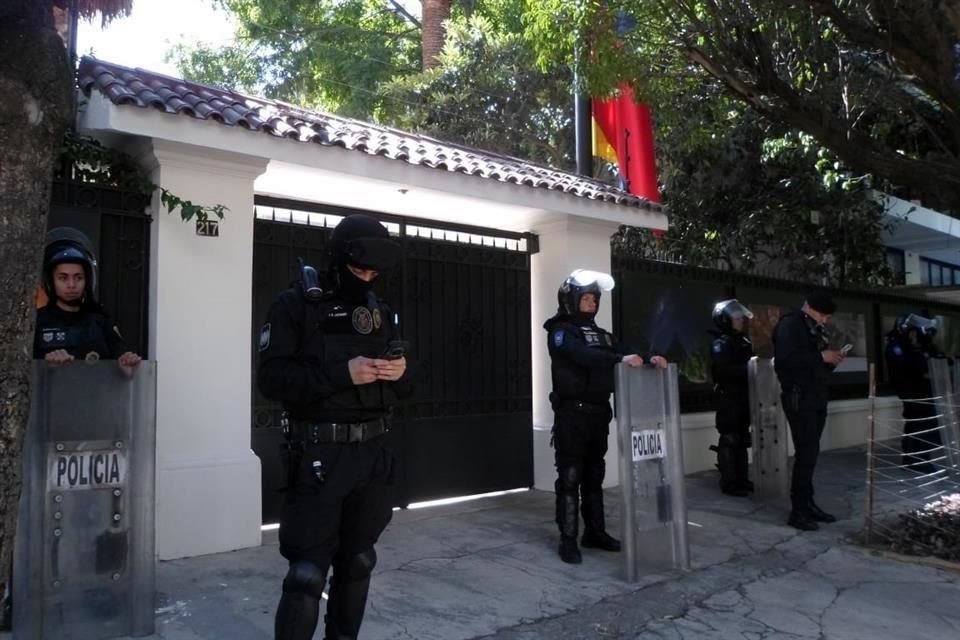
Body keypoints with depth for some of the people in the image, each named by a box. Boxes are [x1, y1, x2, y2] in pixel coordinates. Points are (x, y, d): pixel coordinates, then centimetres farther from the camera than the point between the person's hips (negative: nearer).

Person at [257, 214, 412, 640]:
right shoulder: (296, 305, -5)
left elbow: (402, 389, 14)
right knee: (307, 573, -5)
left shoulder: (381, 312, 11)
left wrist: (400, 372, -9)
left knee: (358, 563, 15)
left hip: (372, 454, 5)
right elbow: (272, 378, -14)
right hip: (319, 455, -5)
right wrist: (342, 372, -22)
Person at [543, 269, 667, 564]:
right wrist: (621, 358, -37)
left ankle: (595, 532, 25)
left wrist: (648, 359, -17)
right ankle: (568, 540, 3)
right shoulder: (561, 332, -6)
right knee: (570, 477, -3)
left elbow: (623, 352, 3)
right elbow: (583, 355, -25)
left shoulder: (599, 333, 17)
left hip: (598, 413, 7)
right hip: (572, 414, -7)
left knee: (594, 476, 15)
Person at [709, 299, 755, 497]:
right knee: (729, 440, -5)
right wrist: (748, 368, -25)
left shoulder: (744, 342, 15)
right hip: (728, 398, -8)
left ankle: (742, 479, 22)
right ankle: (729, 483, 1)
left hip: (744, 397, 8)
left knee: (742, 439, 13)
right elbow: (723, 371, -24)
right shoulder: (720, 344, -11)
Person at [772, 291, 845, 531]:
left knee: (810, 452, 11)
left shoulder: (814, 329, 18)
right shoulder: (789, 325, -10)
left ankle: (807, 503, 18)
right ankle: (798, 511, -4)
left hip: (816, 397, 9)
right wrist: (820, 356, -20)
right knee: (806, 452, -10)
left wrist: (830, 361, 2)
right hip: (799, 397, -9)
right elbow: (787, 359, -24)